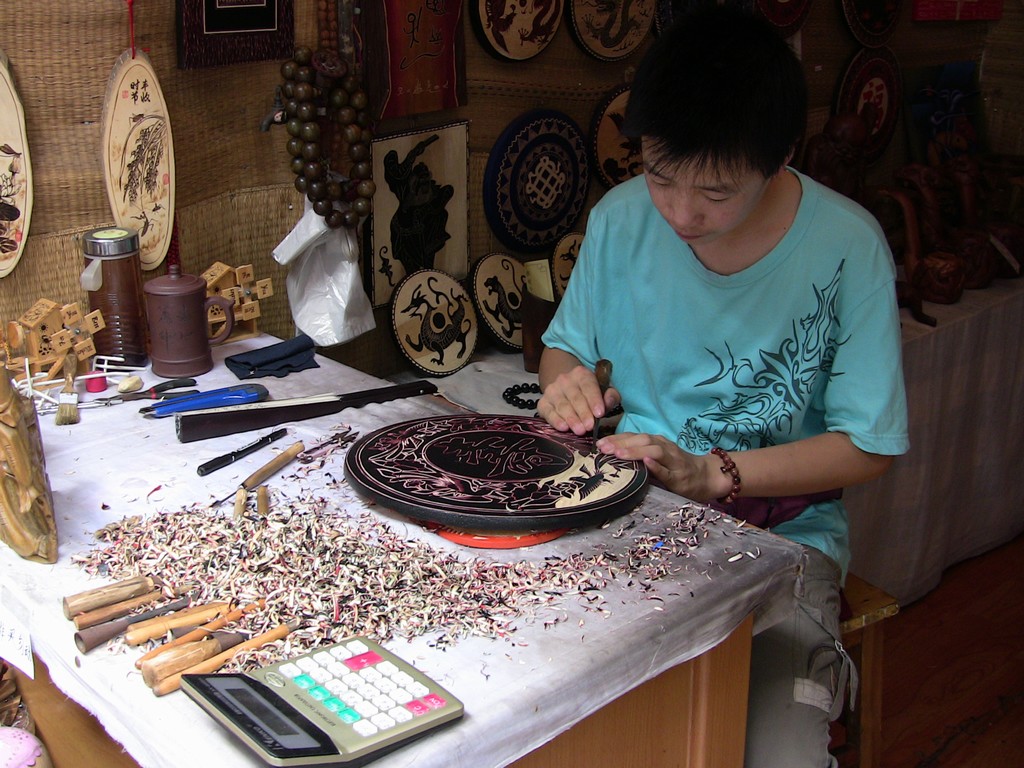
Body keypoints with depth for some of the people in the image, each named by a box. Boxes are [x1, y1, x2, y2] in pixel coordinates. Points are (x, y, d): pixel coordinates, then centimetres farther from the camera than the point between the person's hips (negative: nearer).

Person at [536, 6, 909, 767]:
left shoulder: (846, 247, -13)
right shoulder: (622, 219, -3)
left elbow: (868, 446, -8)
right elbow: (565, 345, 12)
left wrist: (713, 473, -18)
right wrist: (565, 383, -12)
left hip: (780, 538, -2)